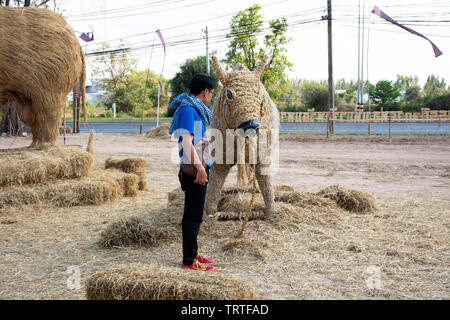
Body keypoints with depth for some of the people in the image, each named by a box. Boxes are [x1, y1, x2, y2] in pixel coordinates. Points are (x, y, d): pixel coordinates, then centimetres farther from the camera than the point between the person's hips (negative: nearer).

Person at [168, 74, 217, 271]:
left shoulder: (195, 109, 17)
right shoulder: (188, 110, -13)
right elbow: (187, 141, -21)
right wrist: (199, 167, -23)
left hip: (198, 168, 10)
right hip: (194, 170, -10)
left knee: (194, 215, 16)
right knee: (193, 216, -4)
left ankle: (193, 254, 26)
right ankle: (189, 261, 3)